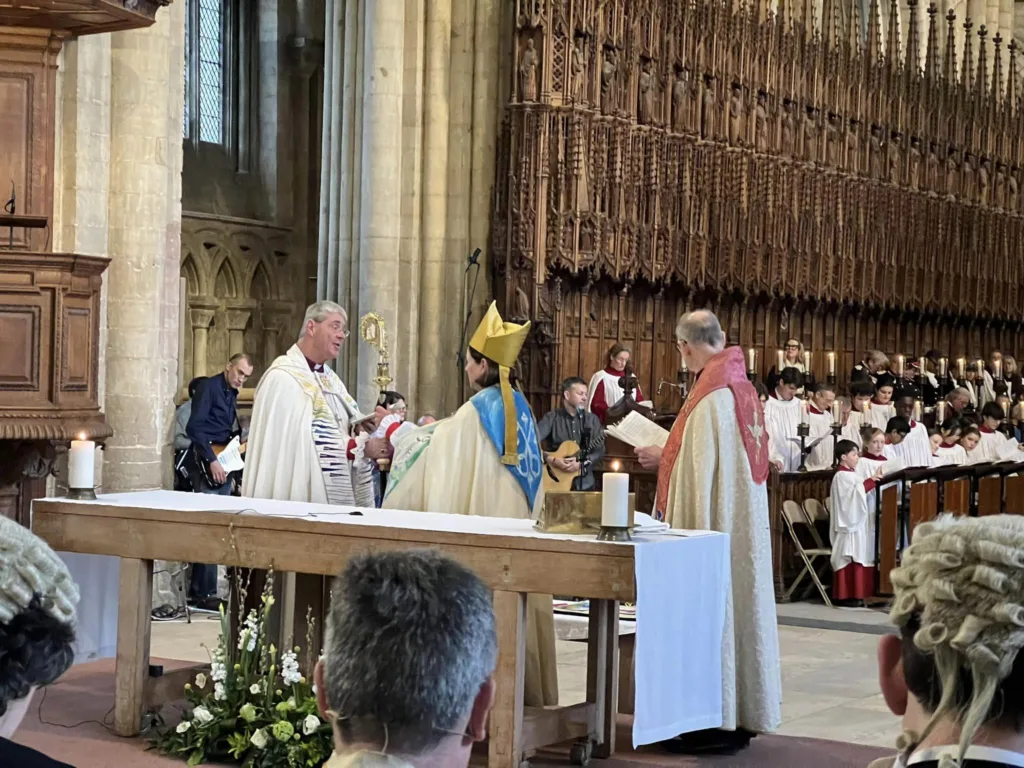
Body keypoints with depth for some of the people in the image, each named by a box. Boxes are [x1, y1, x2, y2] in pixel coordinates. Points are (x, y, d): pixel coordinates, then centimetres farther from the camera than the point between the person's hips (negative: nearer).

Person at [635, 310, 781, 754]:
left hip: (713, 520, -9)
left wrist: (661, 460, -6)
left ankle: (714, 720, 1)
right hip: (743, 521, 9)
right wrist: (668, 456, 19)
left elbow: (701, 471, -20)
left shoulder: (710, 396, -18)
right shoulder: (742, 388, 9)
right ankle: (739, 714, 18)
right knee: (736, 604, 12)